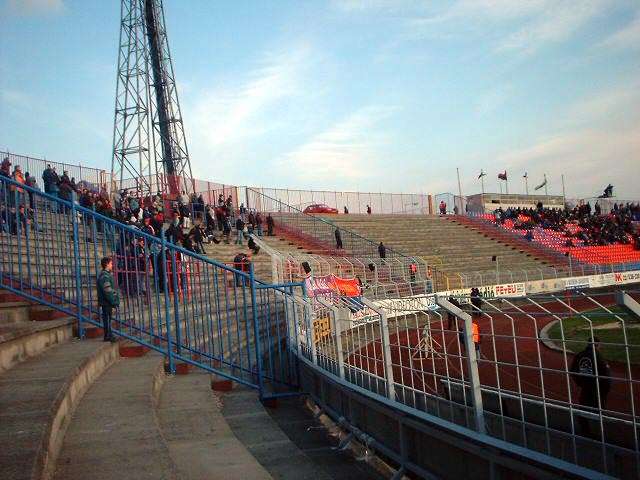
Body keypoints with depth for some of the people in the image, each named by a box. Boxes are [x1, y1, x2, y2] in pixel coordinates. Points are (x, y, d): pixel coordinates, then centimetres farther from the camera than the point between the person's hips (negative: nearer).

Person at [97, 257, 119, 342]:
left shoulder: (107, 274, 15)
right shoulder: (105, 276, -18)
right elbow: (107, 291, -22)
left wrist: (115, 301, 19)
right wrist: (113, 302, -19)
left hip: (107, 302, 10)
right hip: (106, 302, -10)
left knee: (107, 318, 14)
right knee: (107, 318, -4)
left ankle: (109, 335, 20)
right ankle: (108, 336, 2)